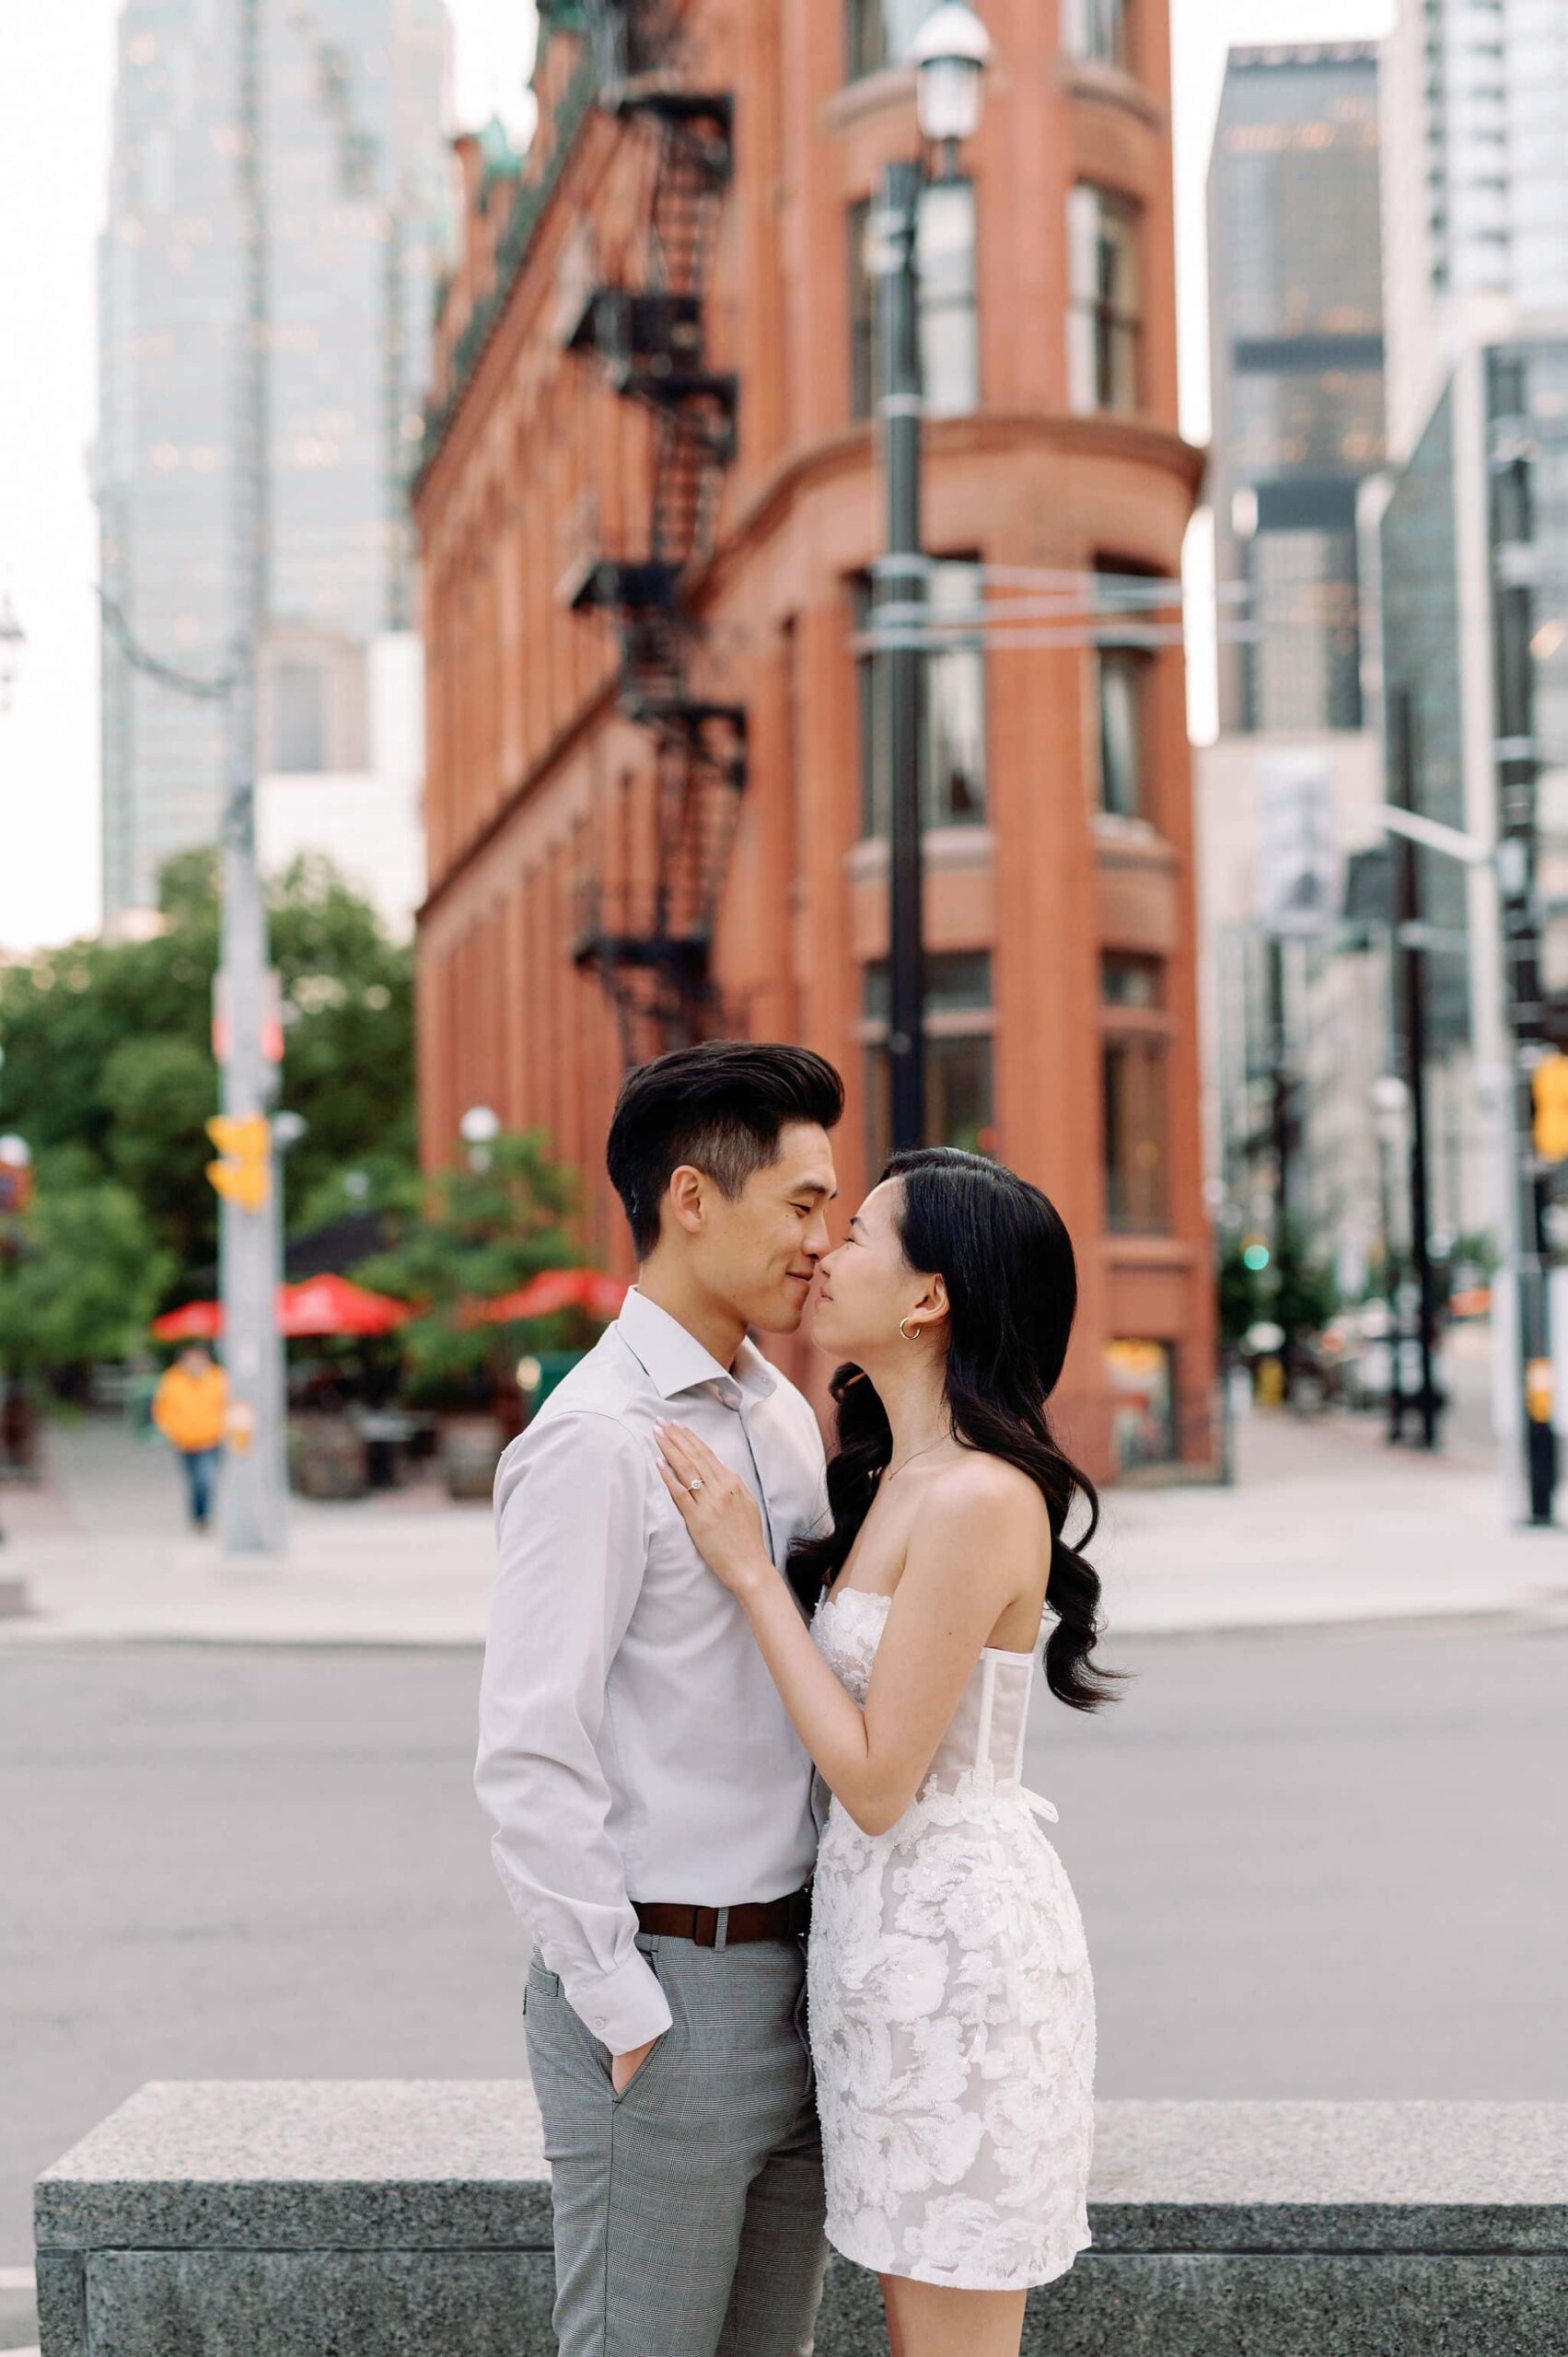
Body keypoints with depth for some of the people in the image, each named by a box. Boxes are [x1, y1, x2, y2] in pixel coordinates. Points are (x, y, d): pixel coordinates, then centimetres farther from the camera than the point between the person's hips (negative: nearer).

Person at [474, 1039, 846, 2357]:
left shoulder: (786, 1418, 12)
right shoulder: (595, 1442, -15)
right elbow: (530, 1760, -18)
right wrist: (629, 2018, -15)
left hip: (793, 1966, 8)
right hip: (667, 1979, -8)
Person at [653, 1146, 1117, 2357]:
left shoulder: (979, 1498, -21)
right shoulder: (892, 1478, 10)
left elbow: (877, 1780, -19)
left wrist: (749, 1568, -16)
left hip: (951, 1939, -10)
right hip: (884, 1928, 10)